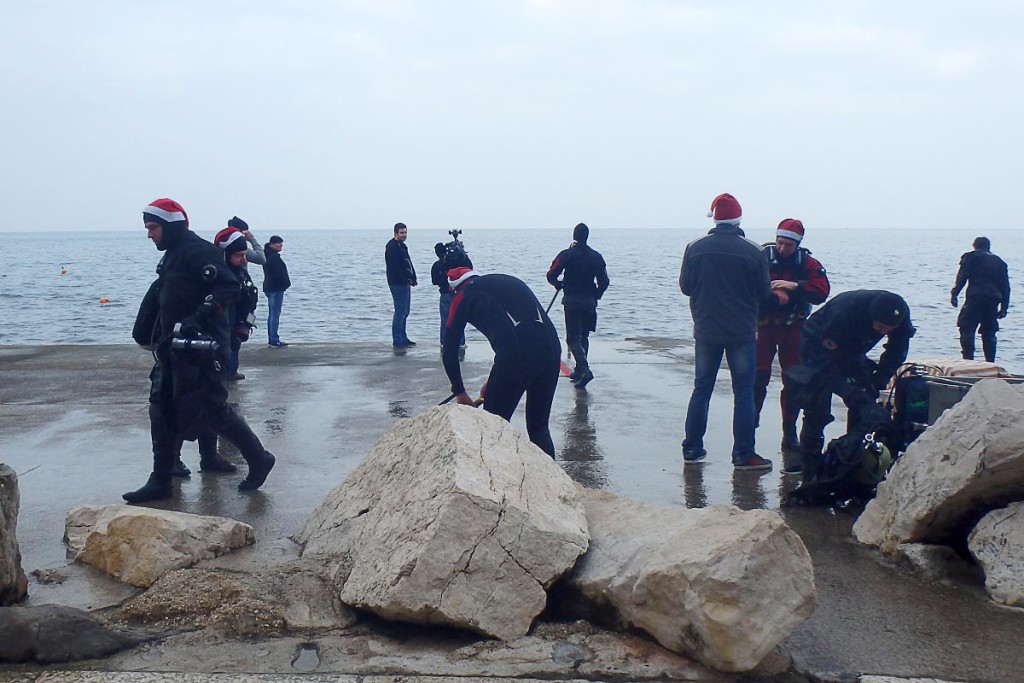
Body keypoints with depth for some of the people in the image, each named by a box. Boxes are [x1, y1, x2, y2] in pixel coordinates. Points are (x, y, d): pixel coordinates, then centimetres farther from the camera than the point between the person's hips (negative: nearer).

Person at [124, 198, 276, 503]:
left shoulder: (199, 251, -13)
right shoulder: (172, 256, 19)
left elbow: (228, 287, -23)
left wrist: (199, 320, -30)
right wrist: (156, 337, 22)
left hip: (198, 348, -10)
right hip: (175, 348, 10)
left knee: (213, 411, -6)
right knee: (163, 412, 8)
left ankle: (259, 459, 12)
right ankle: (160, 482, 13)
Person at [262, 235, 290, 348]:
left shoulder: (267, 255, 14)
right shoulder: (274, 257, -18)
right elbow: (280, 274, -20)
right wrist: (286, 283, -3)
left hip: (269, 288, 11)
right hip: (276, 289, -11)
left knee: (272, 314, 14)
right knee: (275, 314, -8)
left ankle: (271, 339, 18)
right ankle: (274, 340, -7)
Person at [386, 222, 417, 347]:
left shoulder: (402, 246, 18)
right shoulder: (392, 247, -12)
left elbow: (408, 264, 20)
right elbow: (394, 267, -19)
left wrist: (413, 278, 8)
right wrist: (406, 279, -20)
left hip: (405, 283, 10)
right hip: (398, 284, -10)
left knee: (404, 312, 13)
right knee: (400, 311, -9)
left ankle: (402, 338, 20)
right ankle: (397, 340, -8)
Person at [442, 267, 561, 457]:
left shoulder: (464, 295, 14)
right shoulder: (511, 281, 30)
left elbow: (449, 351, 16)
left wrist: (460, 392, 29)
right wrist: (494, 381, 40)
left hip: (515, 356, -5)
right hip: (551, 348, 6)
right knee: (539, 428, 20)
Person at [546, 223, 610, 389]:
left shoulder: (566, 255, -8)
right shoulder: (596, 257, 3)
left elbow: (551, 275, -7)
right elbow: (604, 281, 4)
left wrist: (559, 285, 14)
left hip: (571, 301, -4)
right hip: (589, 301, 4)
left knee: (573, 338, -4)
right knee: (584, 336, 17)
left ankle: (585, 369, -24)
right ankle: (579, 370, 22)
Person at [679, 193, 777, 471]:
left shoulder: (695, 248, -4)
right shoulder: (752, 252, -10)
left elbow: (685, 286, 5)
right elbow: (764, 294, -3)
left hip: (706, 331, 3)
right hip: (742, 333, -3)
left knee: (701, 390, 13)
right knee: (743, 393, 4)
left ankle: (692, 449, 17)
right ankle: (743, 454, 4)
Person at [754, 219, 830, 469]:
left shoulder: (808, 264, -1)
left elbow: (821, 292, -12)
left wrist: (794, 287, -23)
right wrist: (773, 292, -26)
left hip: (793, 329, 2)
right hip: (763, 326, -2)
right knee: (758, 378, -6)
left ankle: (790, 434, 15)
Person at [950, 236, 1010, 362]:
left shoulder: (970, 257, 9)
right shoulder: (999, 262, 21)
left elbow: (962, 277, -5)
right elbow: (1005, 287, 17)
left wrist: (954, 294, -5)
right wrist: (1004, 308, 17)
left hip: (975, 297, -4)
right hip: (993, 300, 5)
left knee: (967, 329, -4)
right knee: (989, 333, 10)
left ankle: (968, 361, -15)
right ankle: (990, 364, 8)